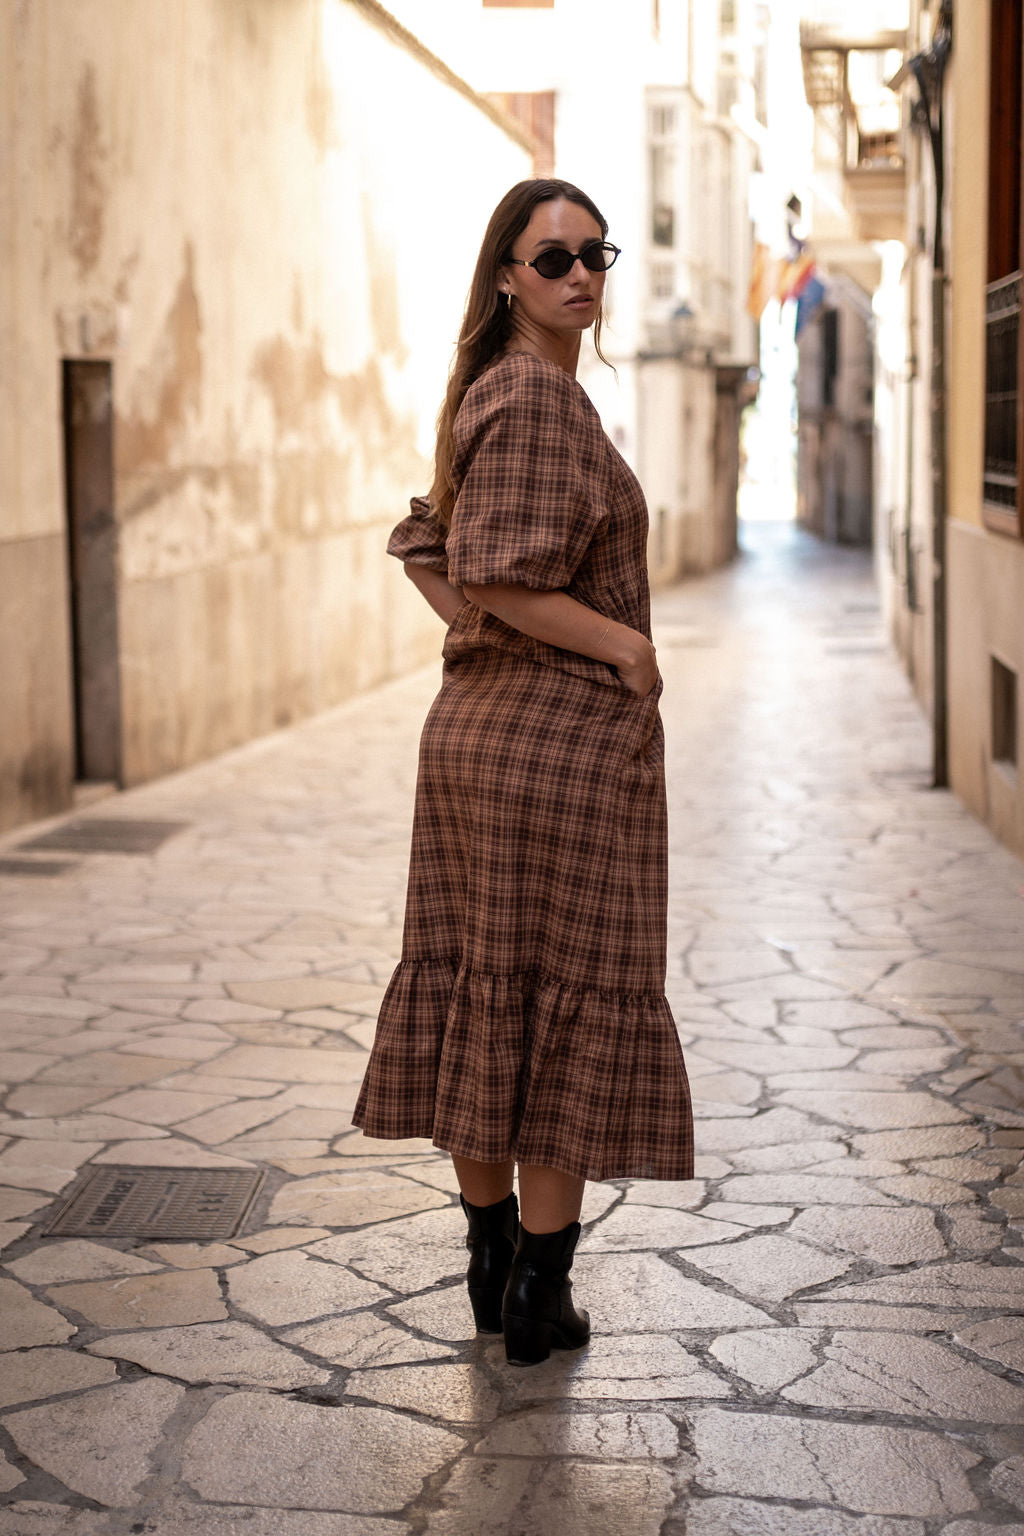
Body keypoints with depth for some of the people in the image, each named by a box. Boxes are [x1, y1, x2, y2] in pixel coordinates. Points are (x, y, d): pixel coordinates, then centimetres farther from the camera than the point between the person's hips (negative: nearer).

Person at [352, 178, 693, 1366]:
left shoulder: (488, 392, 14)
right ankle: (540, 1294, 6)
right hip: (568, 731, -9)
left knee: (477, 992, 12)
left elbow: (423, 548, 19)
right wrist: (626, 647, -14)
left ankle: (490, 1260, 24)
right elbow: (501, 575, -24)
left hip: (472, 724, 9)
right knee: (573, 1000, 0)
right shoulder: (539, 394, -17)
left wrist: (487, 634, 8)